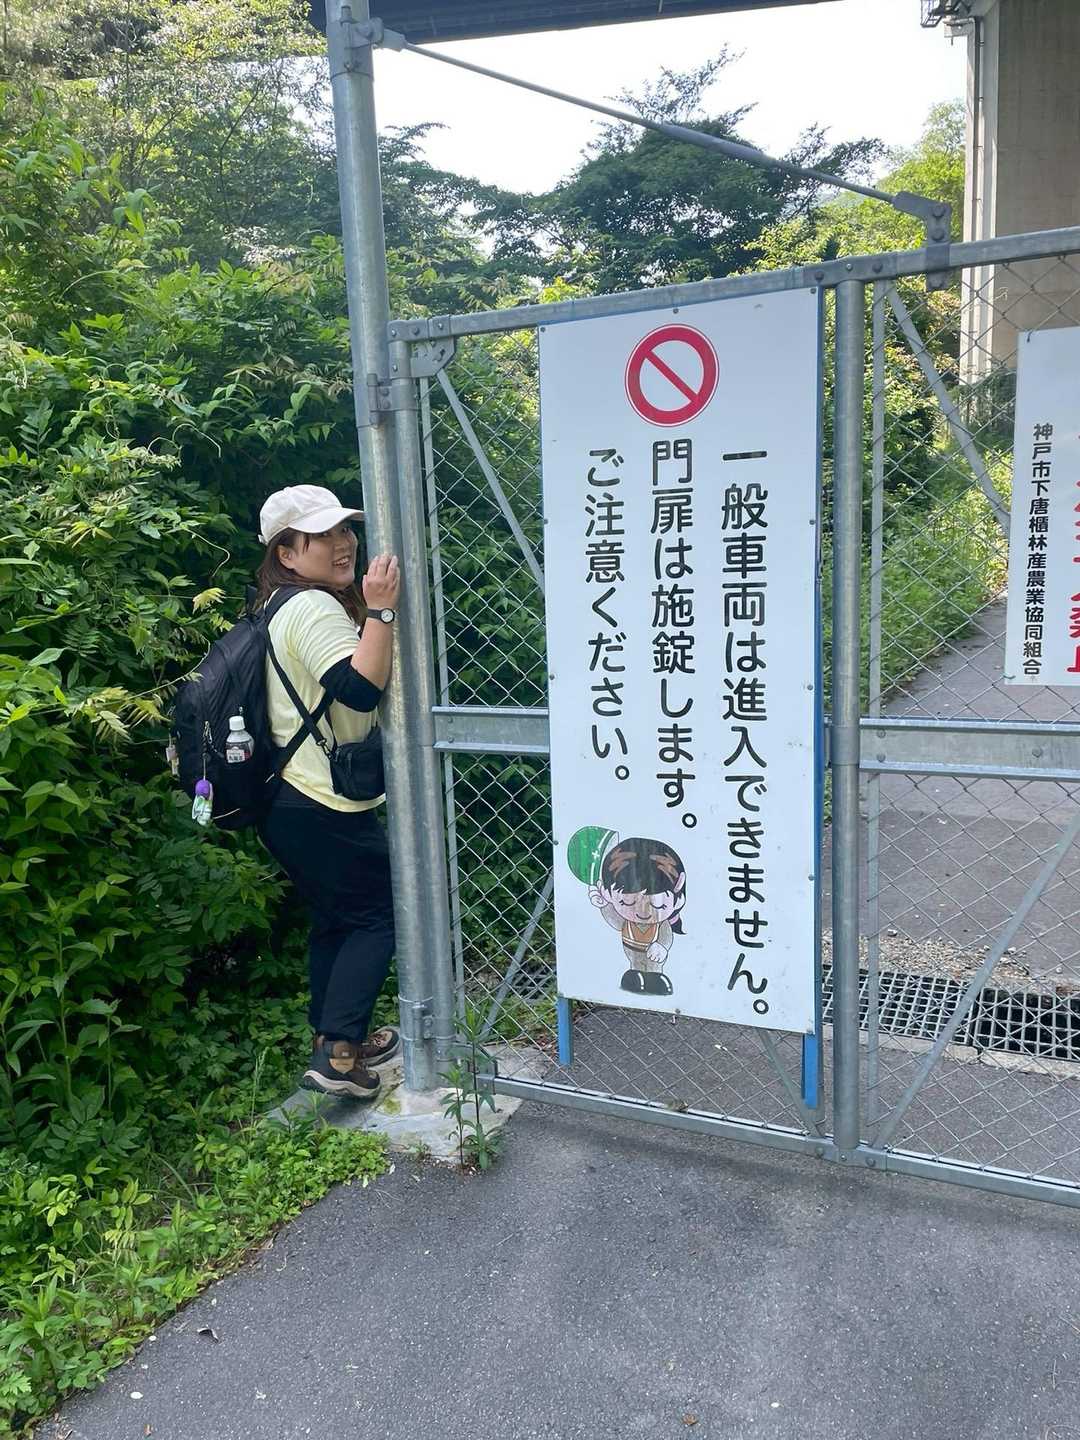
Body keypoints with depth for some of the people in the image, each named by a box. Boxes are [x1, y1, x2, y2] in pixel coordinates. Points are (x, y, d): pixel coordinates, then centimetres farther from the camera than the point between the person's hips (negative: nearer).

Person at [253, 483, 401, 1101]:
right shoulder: (315, 607, -16)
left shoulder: (283, 608, 17)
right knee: (375, 918, 2)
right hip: (327, 806, -10)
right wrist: (381, 612, -30)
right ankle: (338, 1054, 1)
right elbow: (360, 689, -28)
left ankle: (336, 1038, 31)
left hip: (289, 800, 10)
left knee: (335, 920, 20)